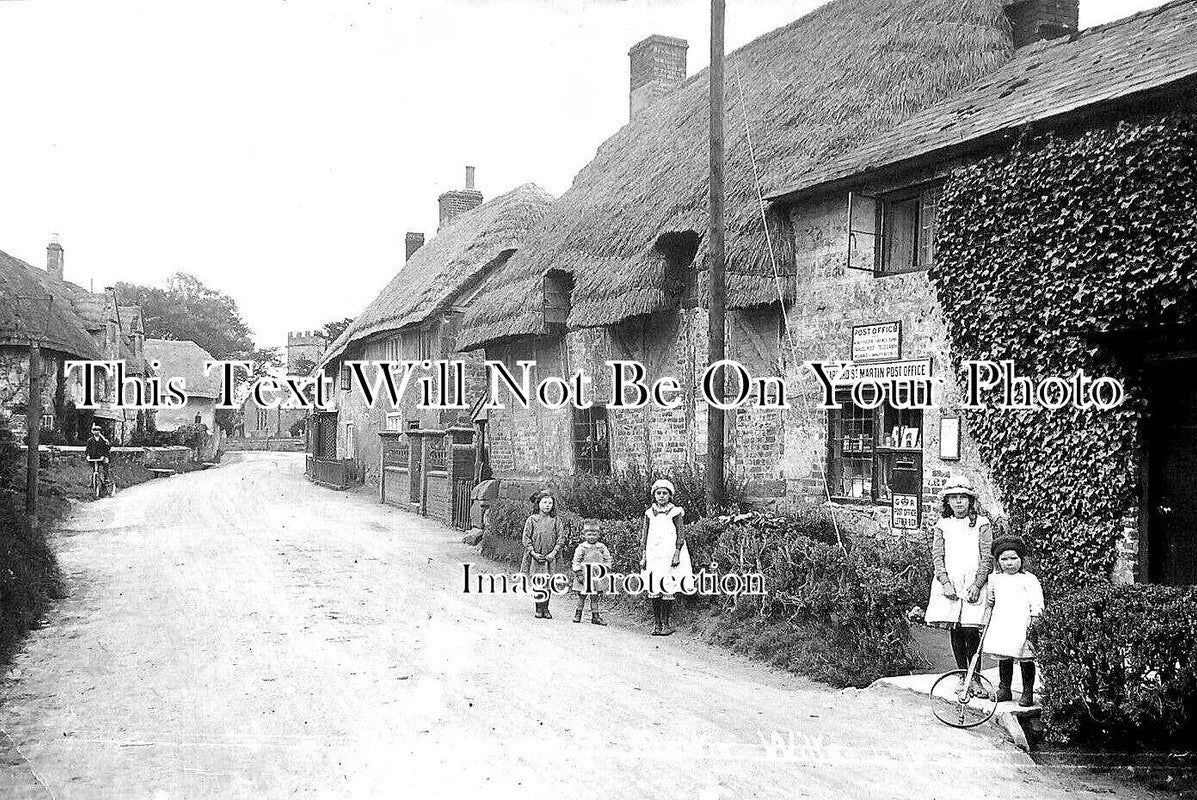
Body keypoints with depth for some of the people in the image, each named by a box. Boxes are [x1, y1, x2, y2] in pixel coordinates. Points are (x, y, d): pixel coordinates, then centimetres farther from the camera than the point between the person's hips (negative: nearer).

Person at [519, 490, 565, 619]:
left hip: (550, 557, 1)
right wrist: (533, 553, -11)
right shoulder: (532, 520, 1)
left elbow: (561, 538, 1)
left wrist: (554, 552, -10)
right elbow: (526, 538, -1)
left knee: (548, 584, 2)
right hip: (536, 557, -1)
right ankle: (539, 609, 9)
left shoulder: (556, 521, 3)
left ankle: (545, 609, 12)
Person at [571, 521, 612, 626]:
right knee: (581, 596, 6)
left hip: (597, 577, 2)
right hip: (584, 577, -2)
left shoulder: (602, 547, 4)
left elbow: (607, 559, 12)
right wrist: (579, 574, -10)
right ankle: (578, 614, 19)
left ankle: (595, 616, 10)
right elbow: (576, 562, -5)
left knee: (595, 597, 5)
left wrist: (605, 570, 3)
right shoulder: (581, 548, -5)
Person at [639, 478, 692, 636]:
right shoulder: (649, 513, 12)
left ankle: (667, 623, 0)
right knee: (653, 590, 1)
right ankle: (656, 623, 7)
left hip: (669, 554, -3)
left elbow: (680, 536, 0)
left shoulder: (675, 512, 2)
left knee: (666, 589, -8)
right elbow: (644, 536, 13)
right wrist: (643, 556, 7)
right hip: (653, 555, 4)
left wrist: (676, 554, -8)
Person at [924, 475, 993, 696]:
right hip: (949, 585, 2)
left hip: (973, 585, -2)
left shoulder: (981, 524, 5)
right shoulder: (942, 525, 12)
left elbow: (987, 558, 1)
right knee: (955, 632, 3)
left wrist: (977, 584, -10)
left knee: (971, 631, -10)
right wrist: (945, 582, -8)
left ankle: (975, 679, 0)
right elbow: (937, 556, 6)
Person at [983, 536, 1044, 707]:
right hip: (1000, 625, 5)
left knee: (1025, 660, 0)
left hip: (1021, 626, -4)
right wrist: (988, 614, 17)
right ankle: (1004, 690, 22)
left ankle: (1028, 693, 10)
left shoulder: (1029, 579, -2)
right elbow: (989, 601, 27)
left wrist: (1033, 622, -12)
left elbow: (1037, 603, -6)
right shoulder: (994, 579, 13)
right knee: (1003, 659, 11)